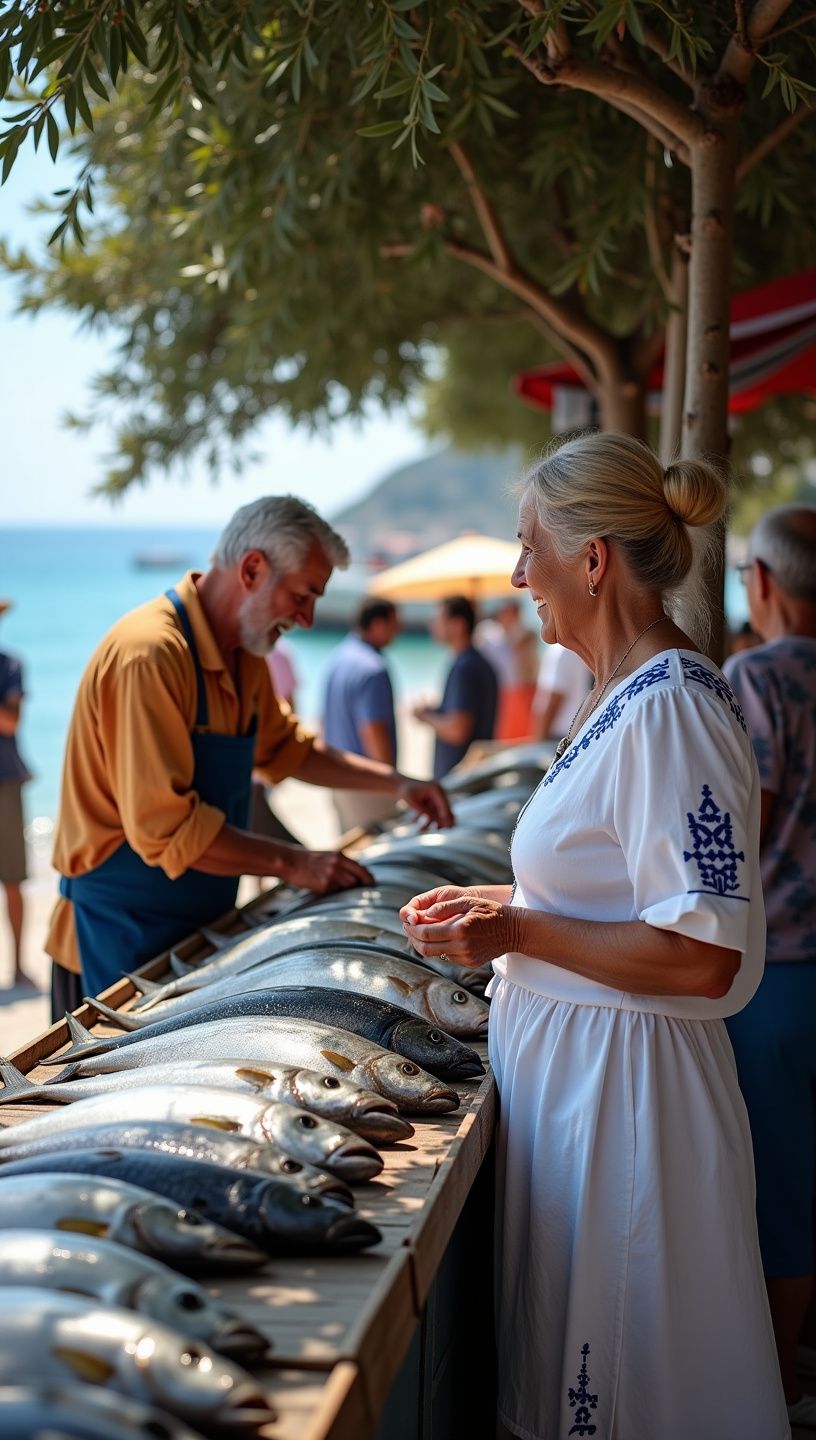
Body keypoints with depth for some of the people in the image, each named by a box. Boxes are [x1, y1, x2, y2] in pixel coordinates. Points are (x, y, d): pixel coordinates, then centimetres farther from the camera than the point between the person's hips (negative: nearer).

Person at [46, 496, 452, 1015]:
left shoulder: (244, 656, 7)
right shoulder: (151, 654, -24)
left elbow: (284, 749, 26)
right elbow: (166, 828, -27)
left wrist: (396, 783, 17)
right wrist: (291, 863, -21)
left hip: (204, 914, 9)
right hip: (129, 920, -9)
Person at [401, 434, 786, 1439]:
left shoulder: (670, 713, -23)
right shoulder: (623, 697, 9)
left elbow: (702, 957, -26)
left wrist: (518, 932, -20)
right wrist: (504, 903, 10)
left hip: (621, 1084, -10)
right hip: (569, 1058, 10)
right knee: (567, 1359, 22)